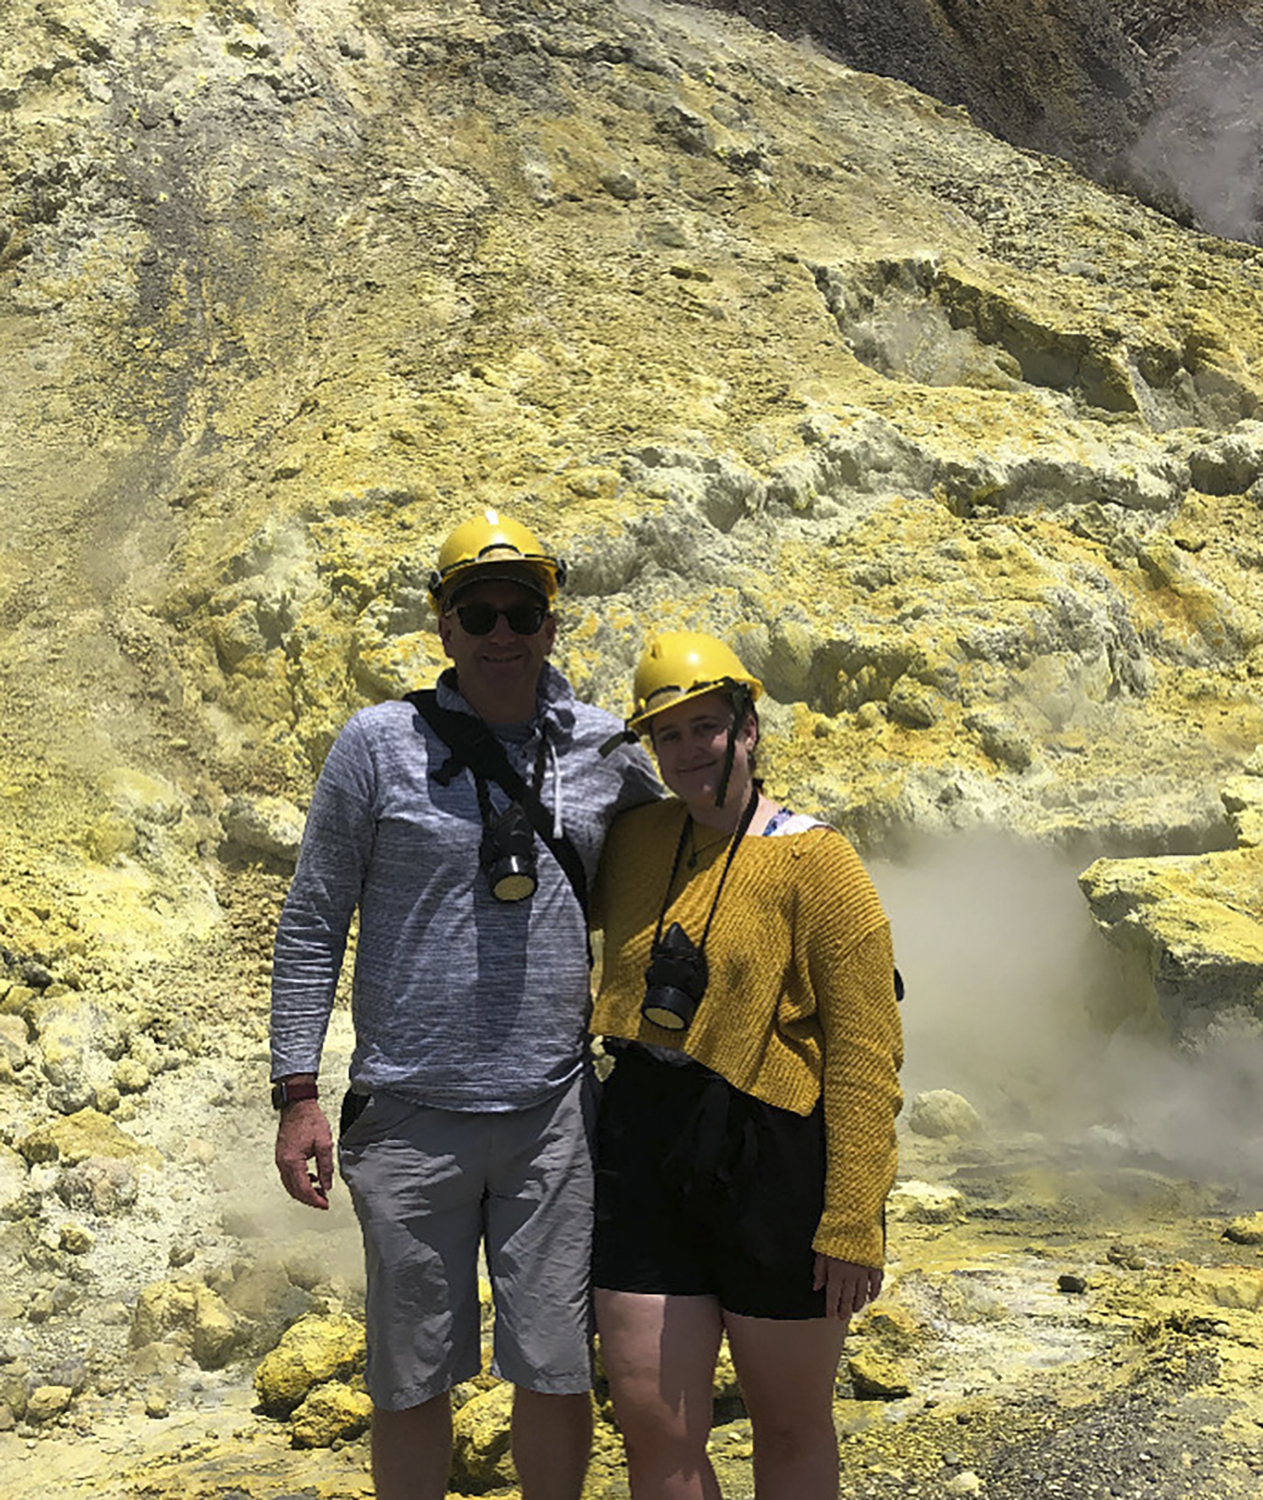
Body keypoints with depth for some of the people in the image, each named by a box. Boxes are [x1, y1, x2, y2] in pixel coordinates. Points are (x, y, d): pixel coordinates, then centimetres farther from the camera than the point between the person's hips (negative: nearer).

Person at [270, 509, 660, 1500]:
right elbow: (313, 926, 1)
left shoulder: (603, 748, 4)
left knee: (560, 1376, 8)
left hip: (554, 1113, 2)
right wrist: (298, 1094, -3)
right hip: (411, 1113, -1)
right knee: (414, 1382, 10)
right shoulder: (380, 743, -2)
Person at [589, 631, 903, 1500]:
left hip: (774, 1160, -4)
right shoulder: (635, 844, 7)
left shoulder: (814, 861, -9)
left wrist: (853, 1224, -16)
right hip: (646, 1149, 5)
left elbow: (866, 1054, -13)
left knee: (792, 1427, 14)